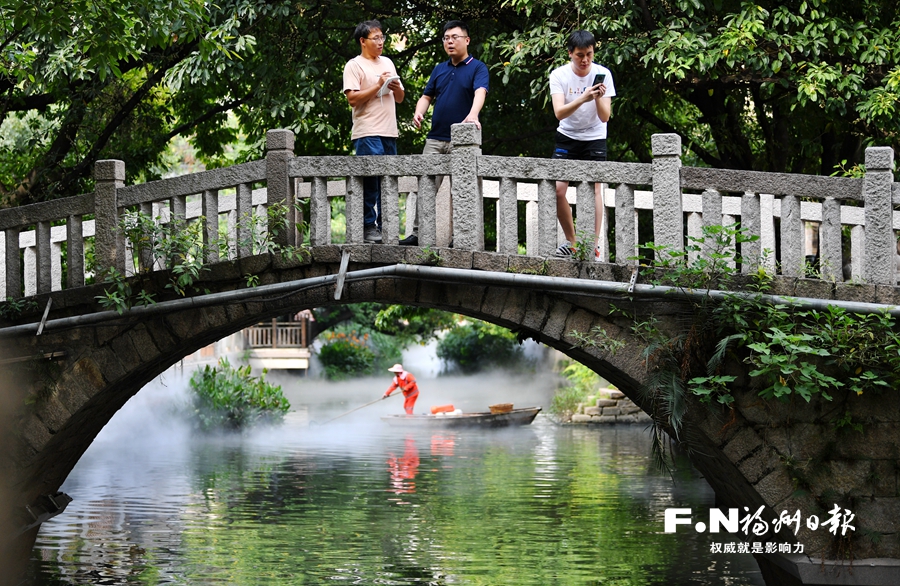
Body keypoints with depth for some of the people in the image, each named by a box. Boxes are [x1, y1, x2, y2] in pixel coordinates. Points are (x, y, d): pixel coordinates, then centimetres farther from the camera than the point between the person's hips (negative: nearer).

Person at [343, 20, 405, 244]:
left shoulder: (387, 63, 20)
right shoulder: (354, 66, -1)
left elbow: (400, 98, 23)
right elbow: (352, 99, -12)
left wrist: (397, 88, 1)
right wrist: (377, 86, -14)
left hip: (389, 132, 7)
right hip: (367, 133, -7)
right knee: (370, 180, -10)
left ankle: (384, 225, 11)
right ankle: (368, 226, -7)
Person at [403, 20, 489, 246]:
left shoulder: (477, 68, -3)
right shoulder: (439, 69, 16)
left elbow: (480, 92, -20)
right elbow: (427, 96, 19)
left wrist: (473, 115, -40)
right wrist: (419, 112, -4)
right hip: (435, 139, 5)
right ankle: (418, 233, 4)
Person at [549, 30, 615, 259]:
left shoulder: (602, 74, -13)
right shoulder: (559, 75, -13)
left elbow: (605, 117, -15)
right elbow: (559, 112, -26)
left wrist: (599, 98, -35)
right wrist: (582, 99, -42)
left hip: (594, 138, -1)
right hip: (567, 137, 1)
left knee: (594, 188, -11)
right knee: (557, 189, -7)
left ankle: (594, 245, -10)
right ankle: (571, 241, 10)